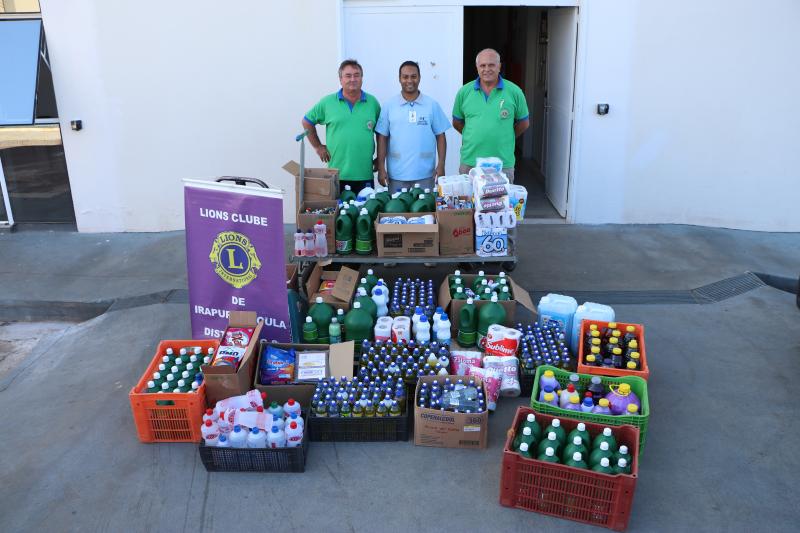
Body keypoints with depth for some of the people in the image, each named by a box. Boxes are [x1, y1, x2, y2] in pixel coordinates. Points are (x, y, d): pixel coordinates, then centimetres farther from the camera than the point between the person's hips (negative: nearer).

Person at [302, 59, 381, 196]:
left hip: (365, 175, 1)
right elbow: (307, 122, 12)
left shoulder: (372, 102, 7)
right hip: (336, 175, -1)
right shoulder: (327, 102, 3)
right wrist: (318, 147, 8)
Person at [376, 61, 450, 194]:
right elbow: (382, 138, 3)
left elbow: (440, 136, 5)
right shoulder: (388, 106, 3)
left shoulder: (432, 105, 3)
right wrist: (381, 168, -2)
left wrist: (441, 166, -2)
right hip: (396, 175, 0)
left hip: (425, 175, 0)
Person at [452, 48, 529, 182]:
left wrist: (504, 138, 13)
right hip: (469, 163, 1)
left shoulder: (514, 92, -1)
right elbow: (457, 122, 14)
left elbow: (524, 123, 10)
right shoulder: (464, 92, 2)